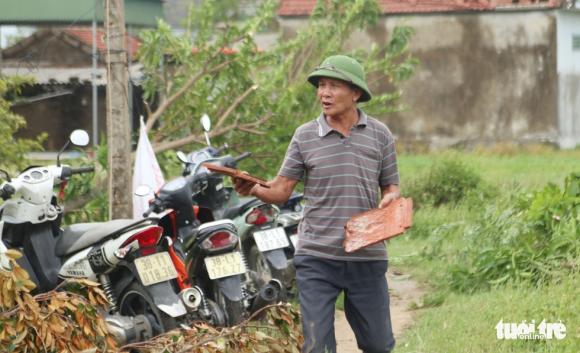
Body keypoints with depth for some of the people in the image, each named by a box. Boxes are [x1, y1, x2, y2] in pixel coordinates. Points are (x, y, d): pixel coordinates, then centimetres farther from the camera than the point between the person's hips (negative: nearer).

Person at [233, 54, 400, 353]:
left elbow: (390, 186, 13)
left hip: (368, 258, 1)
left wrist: (390, 199, -11)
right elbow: (280, 191, 0)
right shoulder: (305, 136, 3)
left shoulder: (379, 135, 6)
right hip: (317, 258, -1)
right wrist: (253, 190, -21)